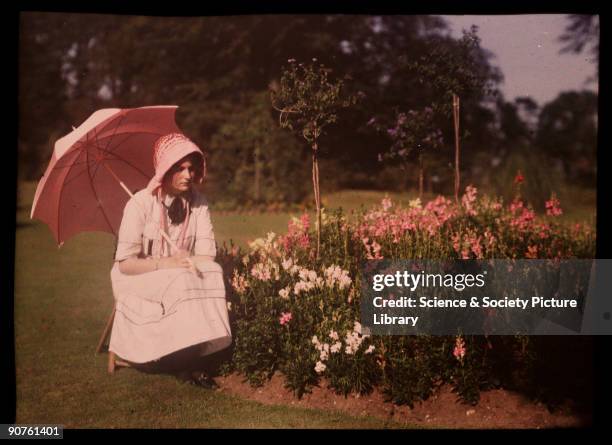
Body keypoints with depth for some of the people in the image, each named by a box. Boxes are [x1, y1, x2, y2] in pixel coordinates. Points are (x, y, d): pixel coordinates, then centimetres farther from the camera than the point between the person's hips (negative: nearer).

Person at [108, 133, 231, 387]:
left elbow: (207, 256, -6)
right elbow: (125, 263, -17)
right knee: (181, 282, -33)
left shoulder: (198, 203, -1)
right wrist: (166, 264, -27)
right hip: (138, 281, -4)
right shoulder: (140, 204, -16)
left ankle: (190, 359, -20)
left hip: (182, 278, 4)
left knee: (213, 274, -26)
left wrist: (189, 262, -27)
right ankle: (183, 365, -19)